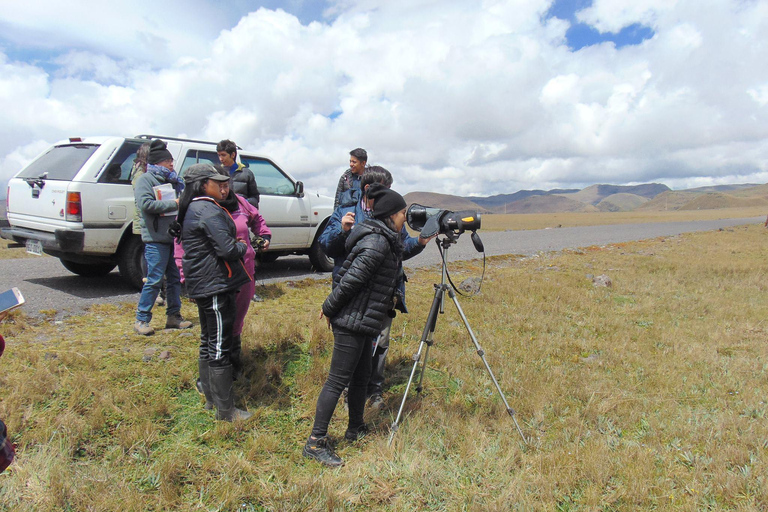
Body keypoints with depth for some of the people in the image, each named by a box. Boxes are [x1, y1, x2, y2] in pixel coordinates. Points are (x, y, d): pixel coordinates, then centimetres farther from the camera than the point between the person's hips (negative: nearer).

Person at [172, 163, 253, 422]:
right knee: (219, 347, -3)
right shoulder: (209, 211, -17)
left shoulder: (192, 210, 14)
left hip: (202, 285, 11)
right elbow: (227, 249, -24)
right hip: (216, 286, -11)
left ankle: (210, 396, 33)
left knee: (208, 342, 19)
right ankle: (226, 410, 7)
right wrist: (243, 246, -3)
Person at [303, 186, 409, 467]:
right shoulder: (377, 243, -21)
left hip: (363, 322, 10)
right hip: (353, 321, -10)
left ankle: (355, 429, 36)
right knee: (338, 379, -4)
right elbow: (351, 280, -21)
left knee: (361, 375, 20)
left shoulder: (385, 240, 11)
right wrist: (330, 309, -12)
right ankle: (315, 443, 5)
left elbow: (399, 255, 32)